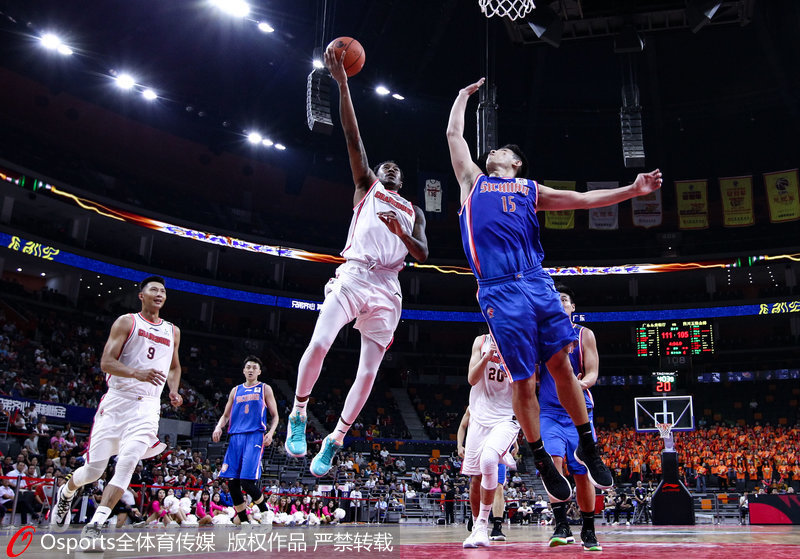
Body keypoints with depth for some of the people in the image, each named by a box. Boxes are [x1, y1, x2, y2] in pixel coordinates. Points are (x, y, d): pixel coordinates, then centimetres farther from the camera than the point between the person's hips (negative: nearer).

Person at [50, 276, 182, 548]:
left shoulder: (173, 331, 14)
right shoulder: (126, 322, 1)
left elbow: (174, 367, 28)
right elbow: (106, 362, -8)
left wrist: (174, 392, 8)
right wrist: (138, 373, -25)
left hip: (148, 405, 2)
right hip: (117, 400, -2)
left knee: (128, 461, -19)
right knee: (94, 468, 3)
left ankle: (95, 525, -14)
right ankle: (66, 493, 37)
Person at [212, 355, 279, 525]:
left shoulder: (265, 389, 10)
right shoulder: (236, 390, 20)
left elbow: (274, 416, 9)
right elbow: (226, 415, 22)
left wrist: (270, 433, -9)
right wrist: (218, 427, 1)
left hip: (255, 436, -5)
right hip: (236, 437, 5)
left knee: (247, 482, -15)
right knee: (232, 481, -2)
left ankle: (265, 513, 7)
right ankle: (243, 520, 13)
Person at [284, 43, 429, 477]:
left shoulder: (413, 212, 24)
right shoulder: (366, 187, 18)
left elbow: (423, 255, 11)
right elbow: (353, 137, 7)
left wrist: (402, 232, -9)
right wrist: (343, 84, -2)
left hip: (387, 289, 3)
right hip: (353, 275, -2)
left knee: (368, 371, -3)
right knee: (318, 345, -20)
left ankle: (334, 441, 9)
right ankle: (298, 413, 3)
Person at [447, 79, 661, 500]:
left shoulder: (530, 190, 23)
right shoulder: (472, 181, 19)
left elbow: (582, 199, 18)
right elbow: (454, 133, 23)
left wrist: (633, 190, 10)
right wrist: (465, 94, 37)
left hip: (536, 282, 2)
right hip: (499, 291, -2)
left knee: (561, 365, 3)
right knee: (523, 382, -1)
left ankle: (587, 447, 19)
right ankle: (542, 462, 16)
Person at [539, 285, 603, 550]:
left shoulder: (584, 334, 3)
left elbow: (593, 373, -6)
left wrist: (582, 383, -27)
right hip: (549, 410, 0)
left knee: (582, 472, 3)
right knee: (554, 459, -21)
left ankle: (588, 531, 20)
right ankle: (561, 526, -16)